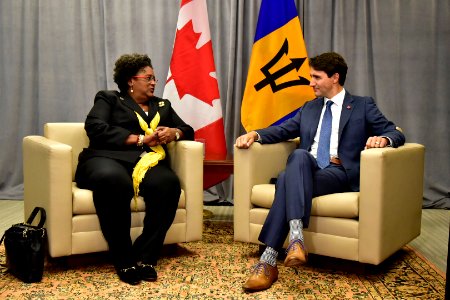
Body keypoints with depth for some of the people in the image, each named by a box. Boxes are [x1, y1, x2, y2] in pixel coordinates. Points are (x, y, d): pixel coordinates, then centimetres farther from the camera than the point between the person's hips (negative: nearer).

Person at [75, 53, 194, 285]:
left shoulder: (162, 105, 32)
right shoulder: (108, 99, 18)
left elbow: (188, 130, 30)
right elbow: (96, 129, -1)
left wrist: (174, 133, 5)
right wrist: (140, 139, -6)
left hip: (149, 162, 3)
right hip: (109, 158, -3)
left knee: (168, 183, -34)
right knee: (113, 180, -41)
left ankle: (145, 257, -28)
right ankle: (124, 260, -30)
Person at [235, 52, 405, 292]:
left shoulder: (363, 106, 14)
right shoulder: (309, 108, 27)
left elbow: (396, 134, 6)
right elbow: (282, 130, 18)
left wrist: (383, 138, -19)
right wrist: (255, 134, -1)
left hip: (340, 172, -3)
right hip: (306, 169, 4)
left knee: (287, 179, -33)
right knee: (299, 155, -34)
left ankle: (269, 260, -41)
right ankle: (296, 235, -45)